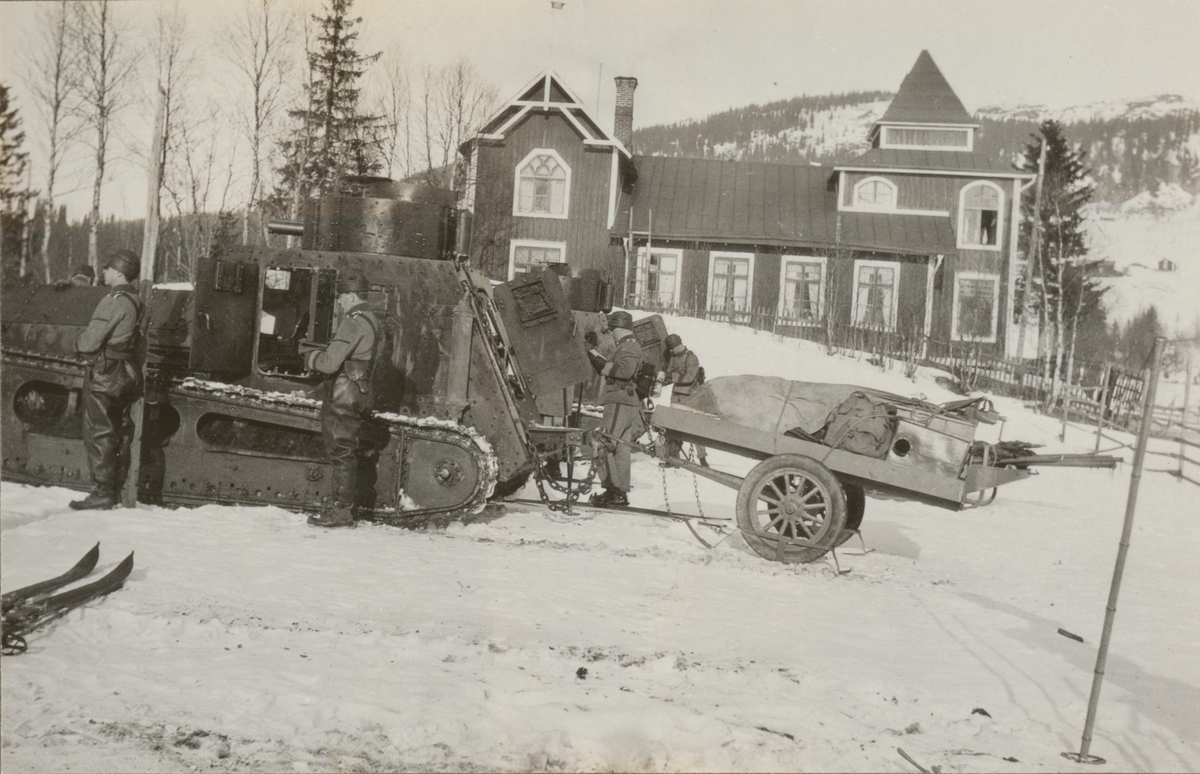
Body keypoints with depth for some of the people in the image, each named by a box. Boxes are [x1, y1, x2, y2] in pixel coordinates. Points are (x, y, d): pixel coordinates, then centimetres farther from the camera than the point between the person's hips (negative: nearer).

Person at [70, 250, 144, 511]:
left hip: (106, 374, -9)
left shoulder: (113, 302, -17)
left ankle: (102, 493, -1)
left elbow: (89, 342, -18)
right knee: (121, 433, 13)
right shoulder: (136, 302, 9)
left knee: (99, 434, -2)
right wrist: (87, 340, 14)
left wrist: (78, 342, 3)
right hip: (129, 372, 9)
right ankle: (118, 489, 20)